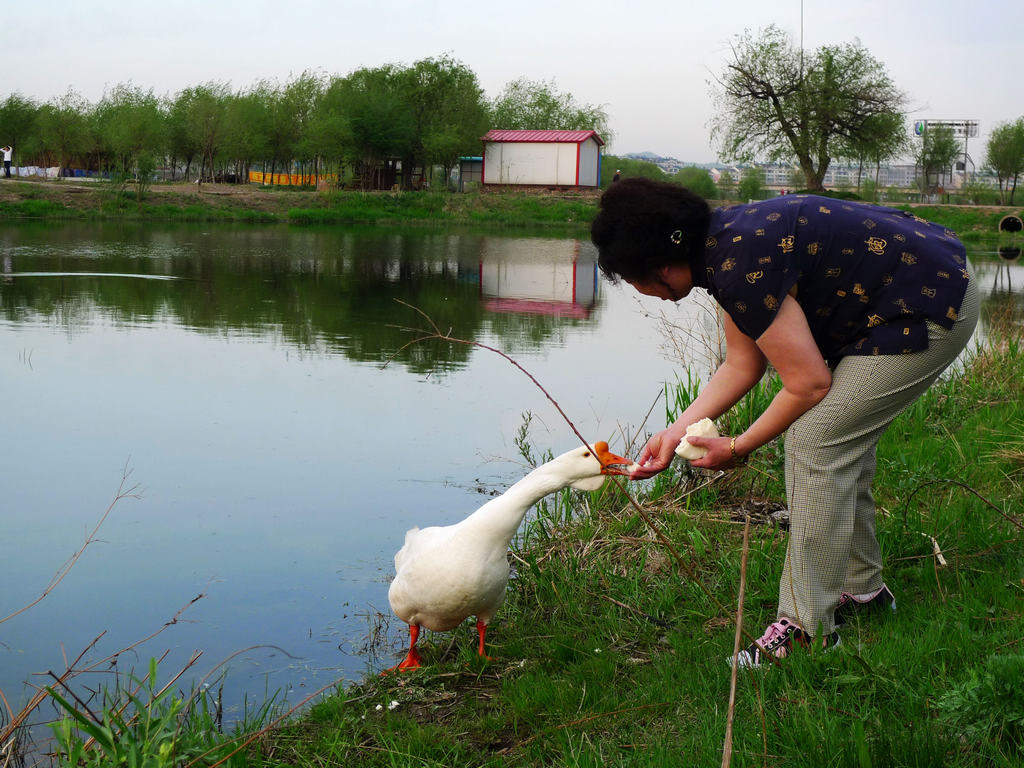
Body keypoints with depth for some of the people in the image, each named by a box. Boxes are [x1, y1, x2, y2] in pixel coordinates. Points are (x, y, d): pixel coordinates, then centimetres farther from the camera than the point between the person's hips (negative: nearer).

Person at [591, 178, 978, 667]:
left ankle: (806, 627, -2)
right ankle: (860, 587, 30)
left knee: (816, 442, -10)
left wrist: (739, 449, -6)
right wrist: (678, 430, 5)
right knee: (840, 440, 15)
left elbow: (808, 384, -19)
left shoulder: (742, 267, -26)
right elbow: (742, 365, 11)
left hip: (929, 312, -10)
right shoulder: (724, 240, 5)